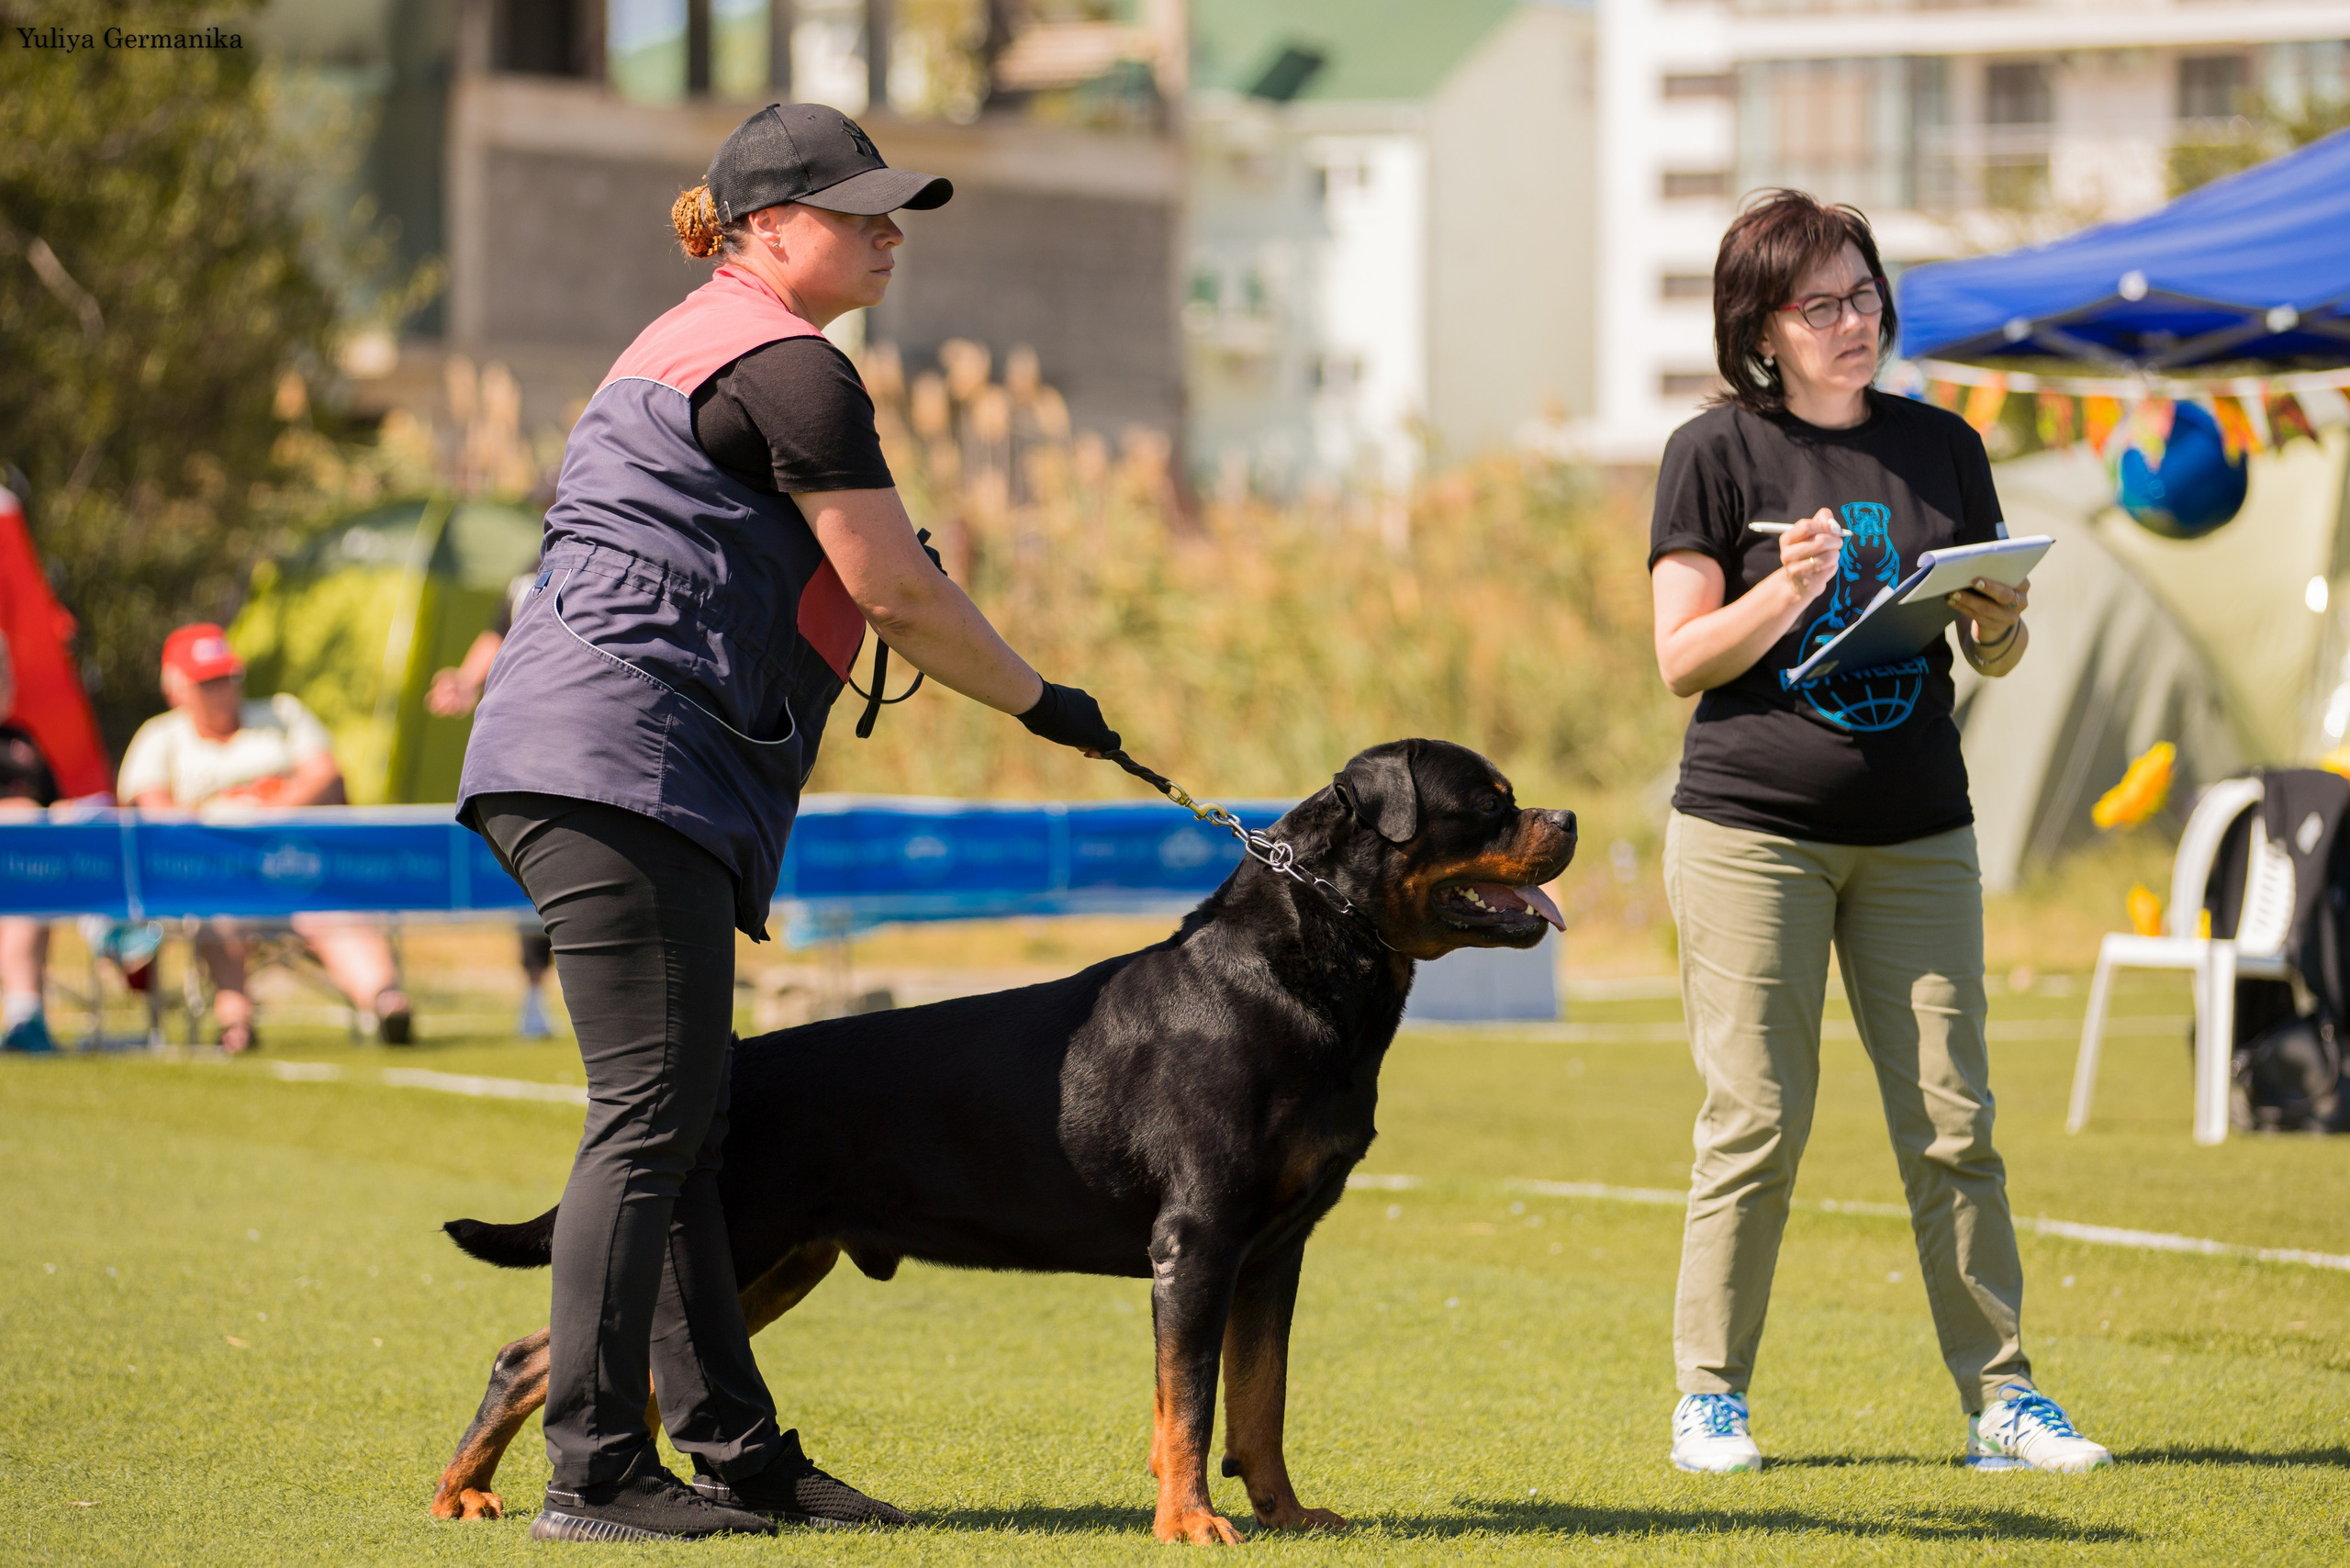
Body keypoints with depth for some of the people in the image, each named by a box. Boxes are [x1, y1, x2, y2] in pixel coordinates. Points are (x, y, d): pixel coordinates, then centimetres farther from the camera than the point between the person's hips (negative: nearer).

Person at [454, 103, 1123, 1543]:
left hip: (564, 771, 11)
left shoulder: (685, 349, 25)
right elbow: (896, 594, -7)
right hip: (630, 765, -11)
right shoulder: (789, 369, -7)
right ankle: (594, 1475, -13)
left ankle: (737, 1448, 11)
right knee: (653, 1116, -12)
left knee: (686, 1121, 9)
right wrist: (1040, 701, 6)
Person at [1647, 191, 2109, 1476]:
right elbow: (1681, 658, -3)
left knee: (1953, 1121, 2)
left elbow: (2000, 650, 16)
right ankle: (1709, 1398, 7)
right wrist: (1785, 590, -19)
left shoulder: (1941, 446, 12)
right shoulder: (1717, 452, 0)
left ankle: (1999, 1397, 6)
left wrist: (1999, 622, -7)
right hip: (1751, 827, -3)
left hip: (1917, 831, 3)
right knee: (1754, 1125, -3)